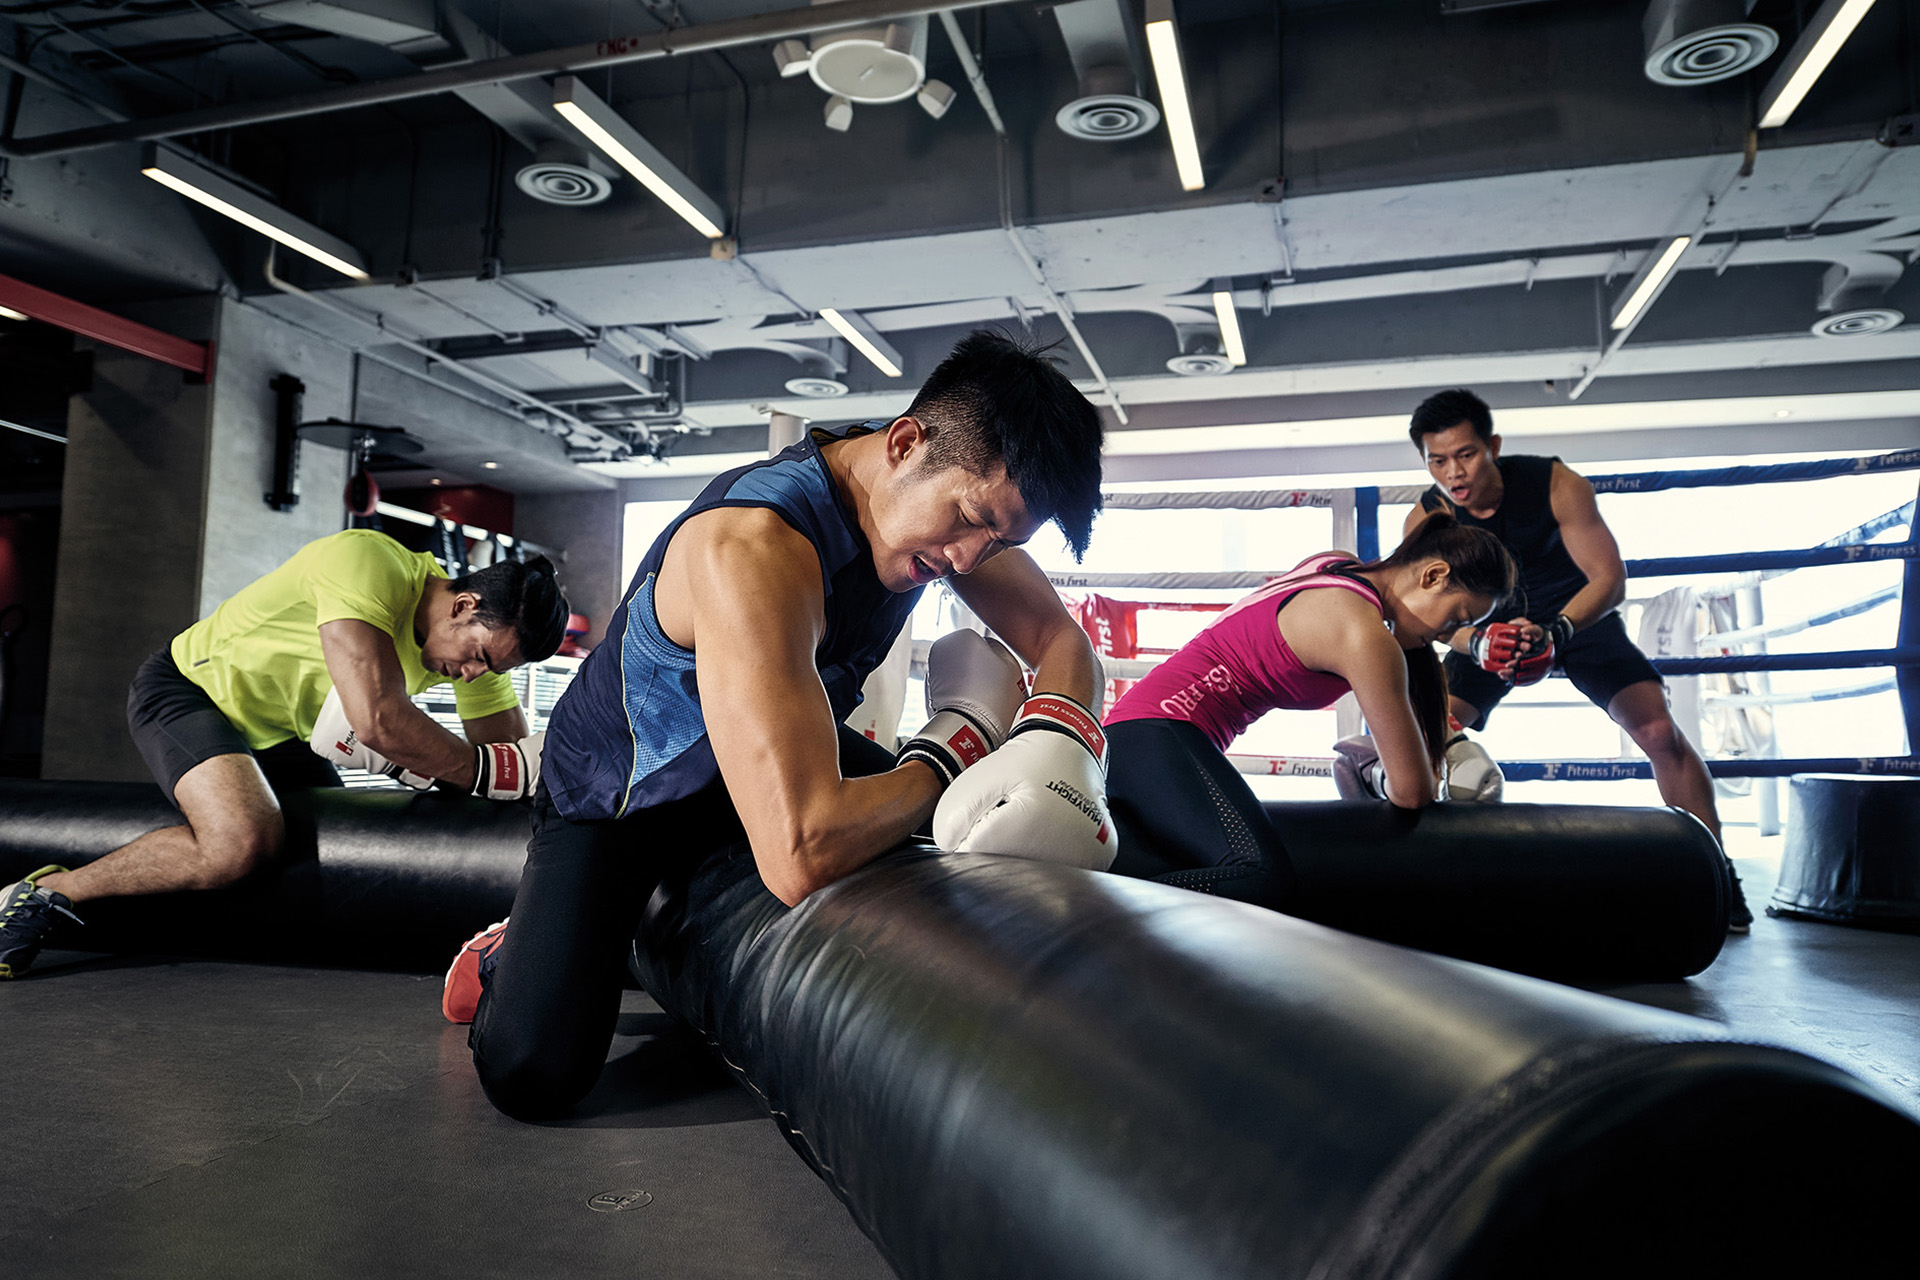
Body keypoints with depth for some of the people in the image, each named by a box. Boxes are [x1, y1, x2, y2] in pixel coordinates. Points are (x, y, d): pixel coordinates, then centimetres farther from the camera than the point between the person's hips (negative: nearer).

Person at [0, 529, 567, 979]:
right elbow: (379, 719, -44)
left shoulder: (481, 634, -11)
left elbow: (518, 751, -9)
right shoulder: (366, 564, -34)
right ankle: (46, 891, -7)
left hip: (282, 734, 8)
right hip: (189, 687, -8)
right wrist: (486, 770, -34)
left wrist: (407, 760, -26)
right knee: (243, 843, -30)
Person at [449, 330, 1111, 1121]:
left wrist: (1058, 746, -28)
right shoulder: (754, 548, -41)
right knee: (534, 1072, -23)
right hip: (618, 796, -7)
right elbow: (800, 859, -49)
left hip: (786, 755, 7)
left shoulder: (950, 493, -15)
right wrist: (956, 748, -32)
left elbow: (1057, 638, -5)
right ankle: (514, 959, 14)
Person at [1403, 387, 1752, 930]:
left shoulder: (1555, 485, -29)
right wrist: (1478, 643, -44)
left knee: (1660, 731, -15)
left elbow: (1609, 578, -27)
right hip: (1491, 625, 2)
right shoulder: (1425, 519, -23)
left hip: (1580, 613, -1)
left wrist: (1555, 632, -46)